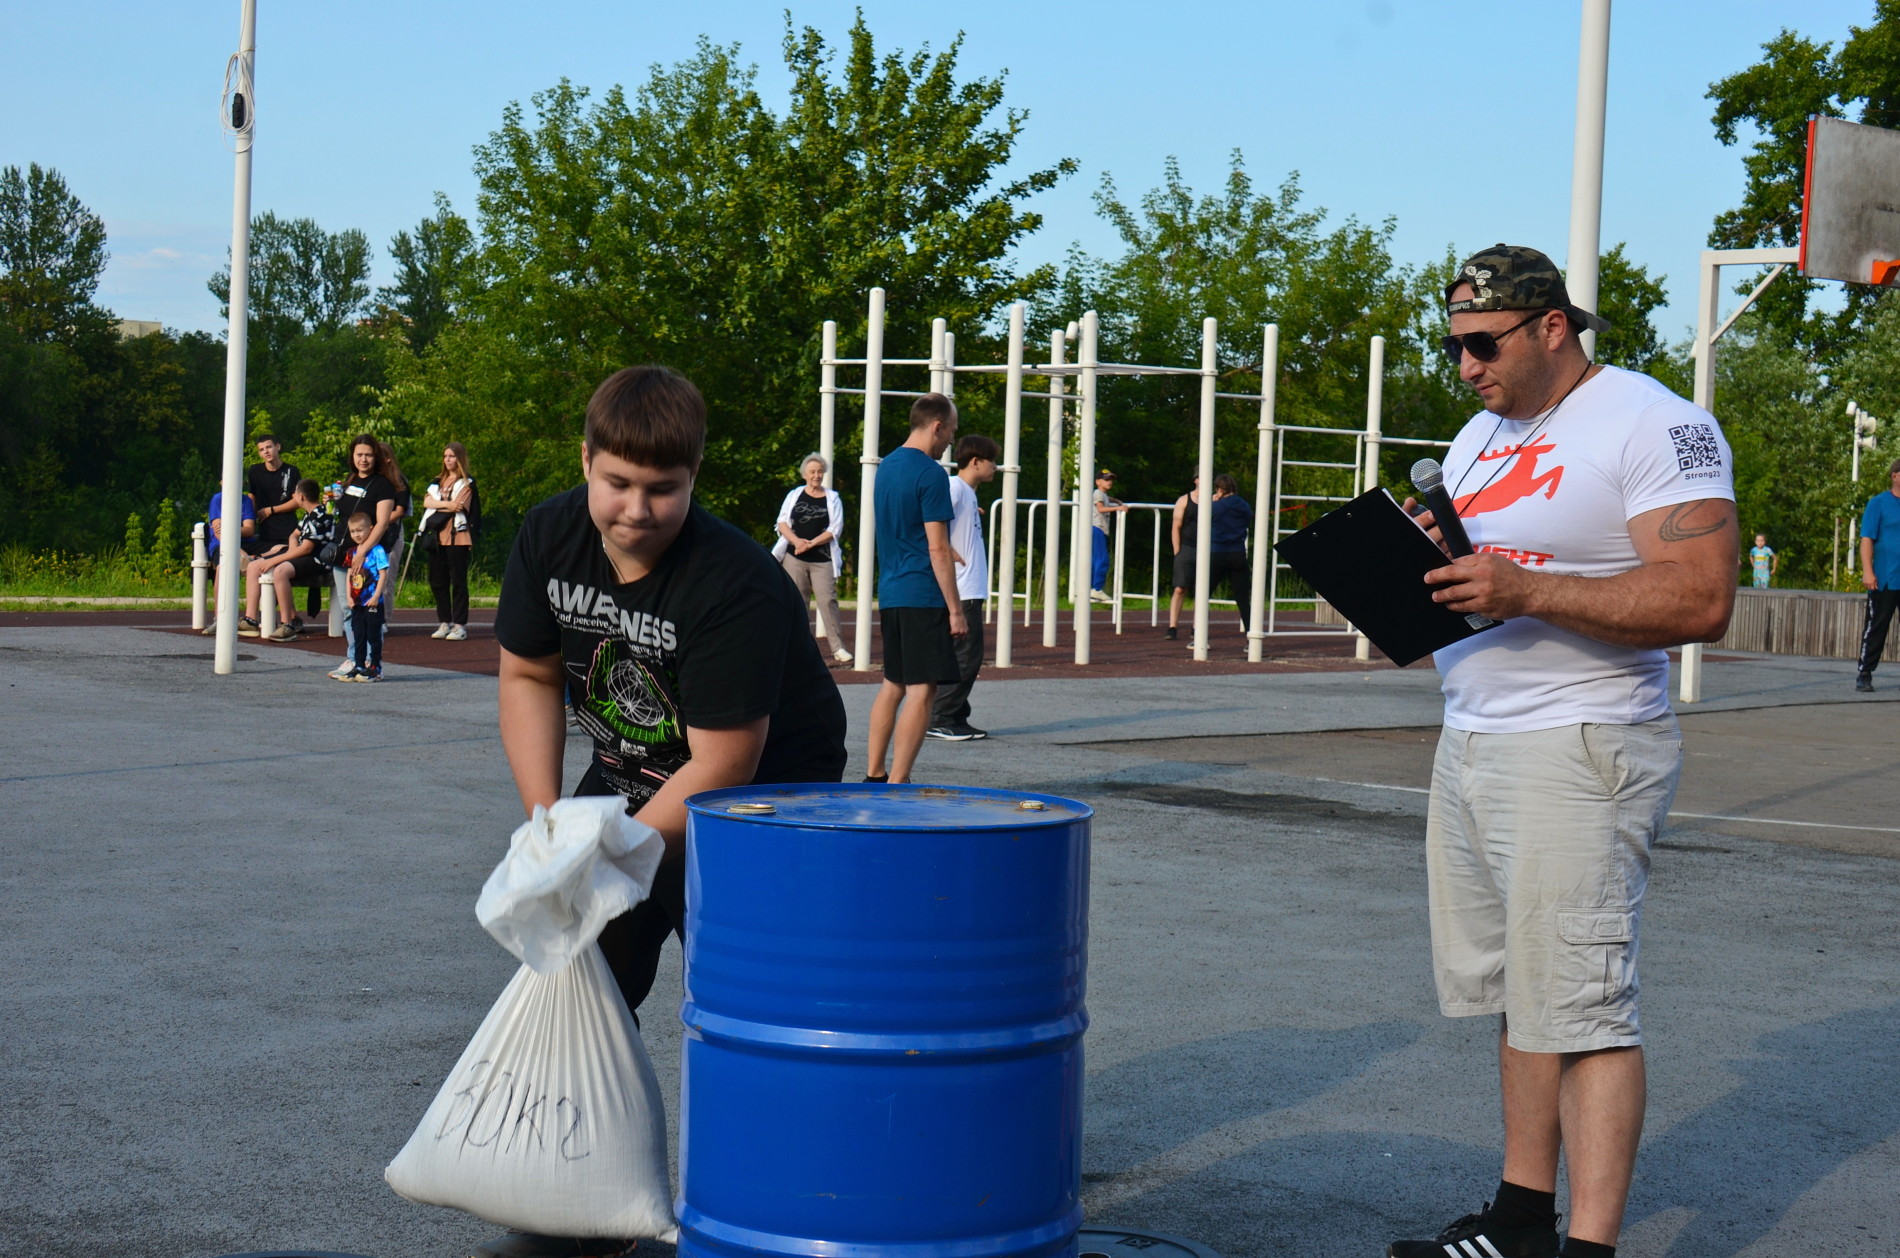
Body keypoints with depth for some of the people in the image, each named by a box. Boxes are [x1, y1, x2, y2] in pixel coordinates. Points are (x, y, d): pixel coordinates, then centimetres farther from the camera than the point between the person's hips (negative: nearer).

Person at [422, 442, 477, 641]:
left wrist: (437, 506, -2)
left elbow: (458, 507, -11)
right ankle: (445, 622, 12)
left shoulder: (467, 482, 2)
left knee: (458, 581, -7)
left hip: (457, 536, -6)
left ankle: (460, 625, -6)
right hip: (437, 537, 6)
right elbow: (426, 502, 3)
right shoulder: (437, 482, 21)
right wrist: (447, 504, -11)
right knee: (438, 581, 5)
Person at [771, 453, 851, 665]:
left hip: (822, 560, -2)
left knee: (828, 600, -11)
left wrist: (811, 543, -12)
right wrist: (796, 541, -13)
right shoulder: (794, 495, 11)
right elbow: (782, 522, 5)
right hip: (794, 558, 2)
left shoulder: (832, 499, 7)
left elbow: (835, 529, -1)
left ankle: (838, 649, -12)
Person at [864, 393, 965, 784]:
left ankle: (873, 776, 19)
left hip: (890, 594, 9)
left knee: (892, 684, 16)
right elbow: (937, 548, -16)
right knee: (921, 690, -6)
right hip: (924, 597, -9)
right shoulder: (930, 474, -13)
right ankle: (897, 784, -9)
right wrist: (956, 609, -13)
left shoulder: (886, 466, 14)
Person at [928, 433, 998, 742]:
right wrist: (950, 553, -20)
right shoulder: (955, 487, -12)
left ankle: (956, 720, 16)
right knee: (965, 656, -8)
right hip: (961, 589, -10)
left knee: (969, 657, 12)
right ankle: (939, 720, -4)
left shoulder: (969, 493, 18)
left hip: (971, 588, 10)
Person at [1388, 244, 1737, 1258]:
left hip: (1579, 752, -8)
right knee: (1517, 995, 10)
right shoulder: (1480, 436, 18)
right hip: (1469, 745, 8)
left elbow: (1701, 601, -18)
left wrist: (1523, 591, -25)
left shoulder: (1652, 424, -10)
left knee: (1580, 1005, -9)